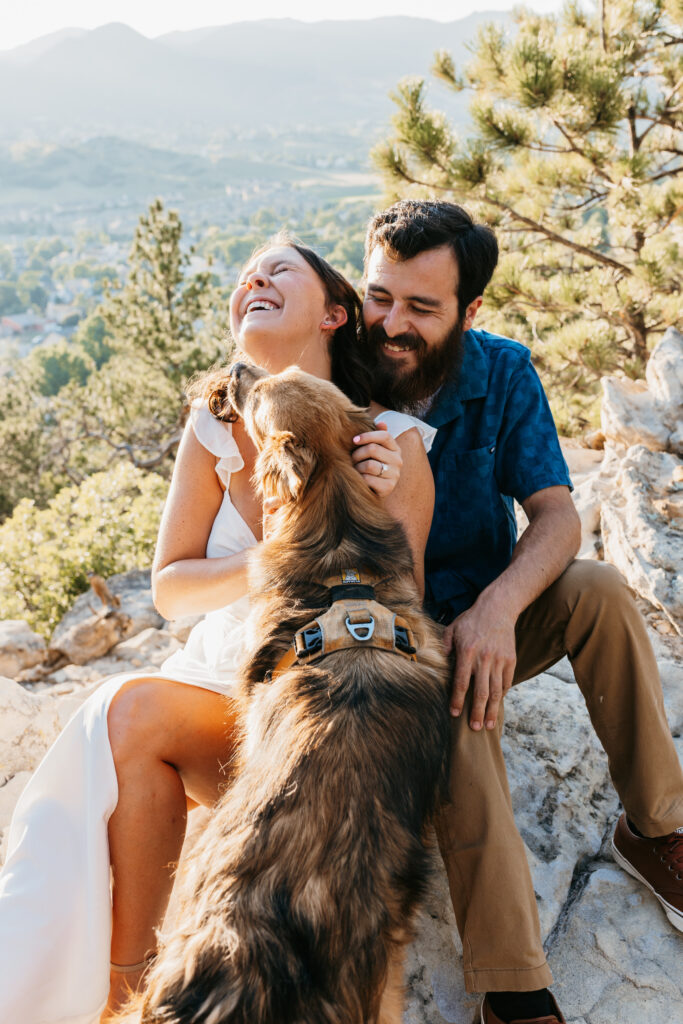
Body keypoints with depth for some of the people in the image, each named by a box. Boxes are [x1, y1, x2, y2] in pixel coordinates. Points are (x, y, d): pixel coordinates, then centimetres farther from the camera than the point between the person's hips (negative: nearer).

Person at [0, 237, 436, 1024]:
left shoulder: (393, 443, -7)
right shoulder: (215, 430, 0)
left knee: (133, 712, -28)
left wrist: (386, 513, -22)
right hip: (220, 680, 3)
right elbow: (169, 588, 1)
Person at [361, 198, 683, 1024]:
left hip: (493, 619, 3)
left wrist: (498, 606, -34)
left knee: (599, 589, -26)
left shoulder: (503, 374, -6)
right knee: (457, 711, -35)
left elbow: (556, 516, -14)